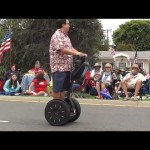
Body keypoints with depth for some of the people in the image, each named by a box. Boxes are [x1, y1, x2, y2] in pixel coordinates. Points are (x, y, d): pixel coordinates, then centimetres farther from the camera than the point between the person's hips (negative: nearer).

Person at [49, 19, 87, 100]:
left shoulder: (66, 36, 18)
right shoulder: (57, 36, -13)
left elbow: (70, 48, 20)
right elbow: (62, 49, -23)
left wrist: (80, 53, 4)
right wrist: (77, 53, -22)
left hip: (66, 67, 10)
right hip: (59, 67, -10)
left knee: (63, 88, 13)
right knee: (57, 88, -3)